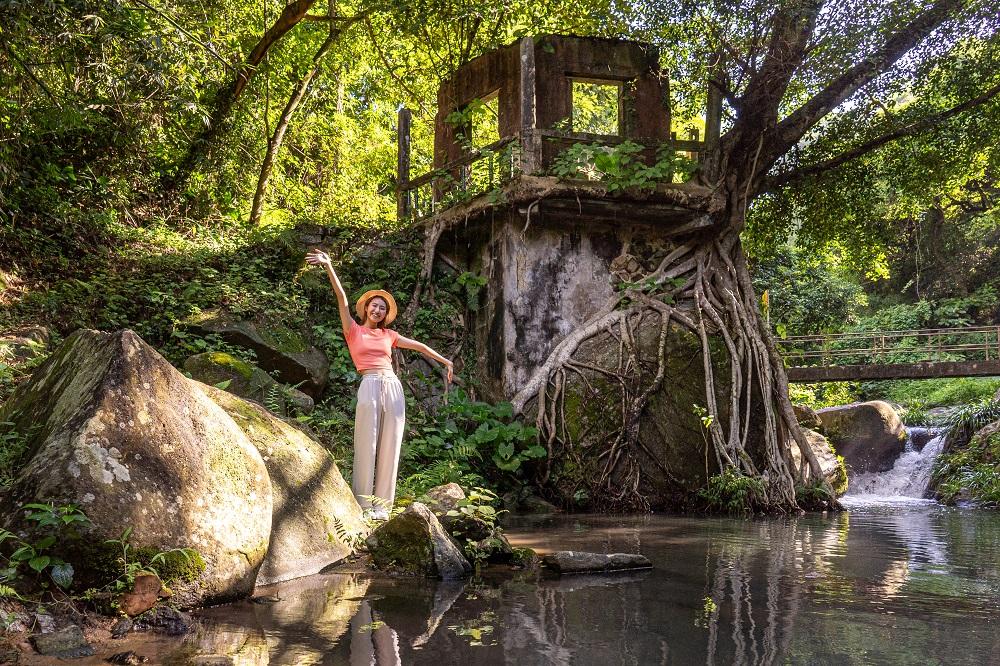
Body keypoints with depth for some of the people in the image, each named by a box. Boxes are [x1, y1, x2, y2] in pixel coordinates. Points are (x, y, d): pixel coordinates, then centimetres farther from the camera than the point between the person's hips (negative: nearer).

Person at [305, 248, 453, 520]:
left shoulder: (388, 335, 21)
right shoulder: (353, 331, 11)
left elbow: (419, 346, 27)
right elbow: (342, 298, 1)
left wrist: (444, 361, 25)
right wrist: (329, 267, -9)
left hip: (393, 386, 4)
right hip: (370, 386, -4)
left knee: (389, 446, 1)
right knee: (367, 445, -7)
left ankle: (382, 506, 3)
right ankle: (362, 506, -5)